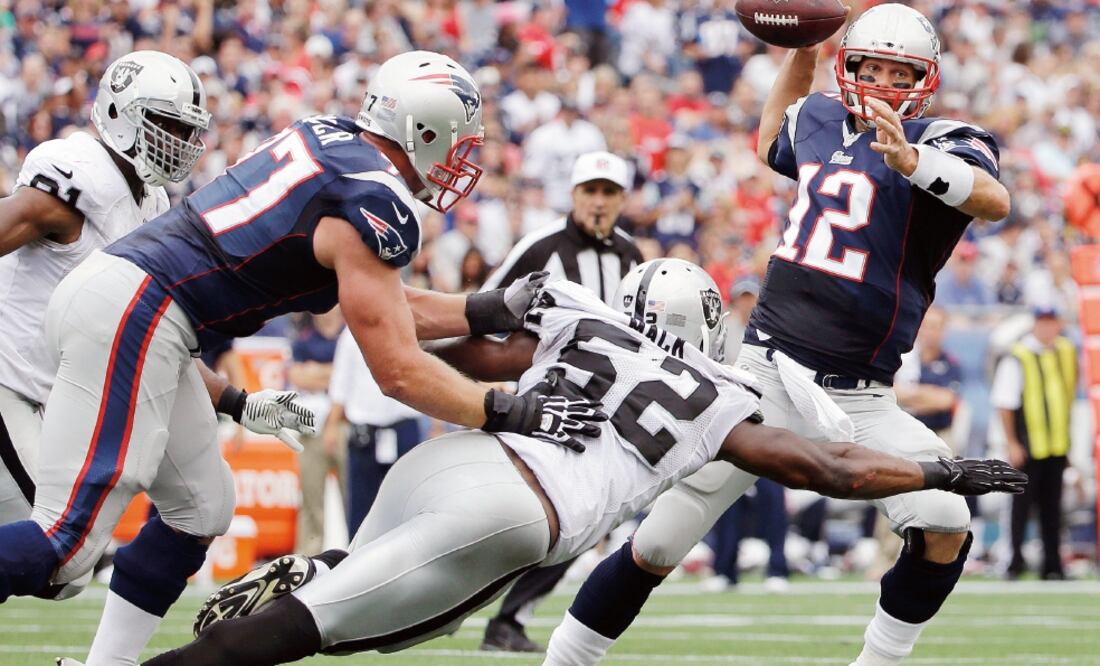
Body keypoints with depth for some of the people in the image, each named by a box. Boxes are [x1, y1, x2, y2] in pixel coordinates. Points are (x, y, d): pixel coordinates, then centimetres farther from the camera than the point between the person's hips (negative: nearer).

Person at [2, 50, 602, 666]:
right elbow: (399, 371, -8)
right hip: (132, 319, -10)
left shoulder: (329, 137, 17)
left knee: (200, 507, 17)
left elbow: (388, 305, 25)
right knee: (68, 546, -13)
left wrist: (502, 310, 23)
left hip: (107, 285, 10)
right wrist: (515, 415, -2)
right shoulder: (376, 207, -10)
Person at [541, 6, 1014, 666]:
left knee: (945, 525, -21)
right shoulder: (818, 121, 10)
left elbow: (995, 200, -29)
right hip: (769, 373, 2)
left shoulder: (941, 141, -6)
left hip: (859, 399, -2)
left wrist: (912, 161, -46)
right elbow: (772, 144, 36)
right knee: (656, 547, -1)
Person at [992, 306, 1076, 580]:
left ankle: (1052, 565, 12)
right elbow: (1004, 404, -11)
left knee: (1051, 506, 8)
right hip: (1028, 445, -5)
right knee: (1023, 502, -5)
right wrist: (1012, 444, -14)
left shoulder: (1067, 352, 8)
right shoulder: (1017, 358, -10)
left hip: (1057, 444, 5)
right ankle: (1016, 558, 0)